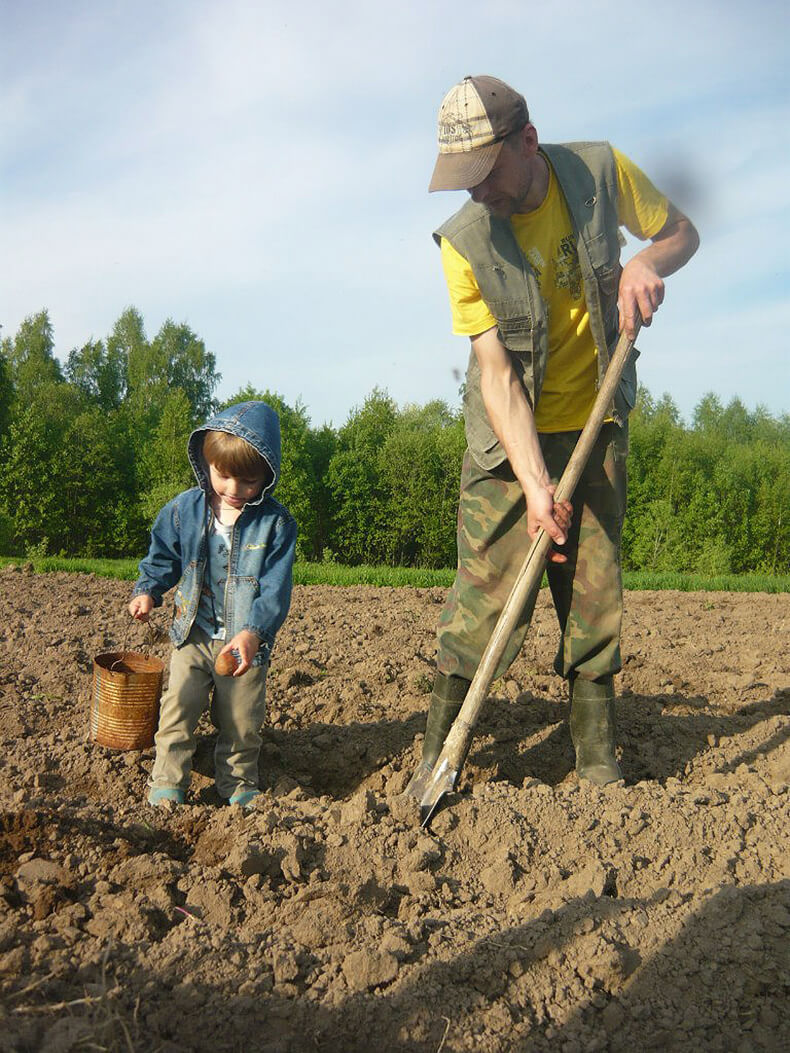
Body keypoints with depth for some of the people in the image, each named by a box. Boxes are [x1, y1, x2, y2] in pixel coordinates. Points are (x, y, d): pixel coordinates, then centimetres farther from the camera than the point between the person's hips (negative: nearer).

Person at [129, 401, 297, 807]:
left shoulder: (276, 522, -12)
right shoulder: (184, 509, -4)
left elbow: (276, 589, -16)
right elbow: (163, 557, 11)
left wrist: (254, 632, -28)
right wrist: (147, 591, -5)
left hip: (246, 642, -1)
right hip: (193, 635, 2)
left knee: (241, 721, 10)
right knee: (177, 710, -3)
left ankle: (239, 788, 30)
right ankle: (166, 787, 11)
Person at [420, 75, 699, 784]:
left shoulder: (601, 172, -8)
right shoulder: (465, 243, -14)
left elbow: (683, 232, 8)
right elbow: (496, 371, -19)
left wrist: (648, 261, -16)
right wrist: (534, 482, -29)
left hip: (596, 425, 2)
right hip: (509, 437, -2)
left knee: (596, 601, 3)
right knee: (486, 599, -9)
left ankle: (600, 767, 14)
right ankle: (435, 761, 4)